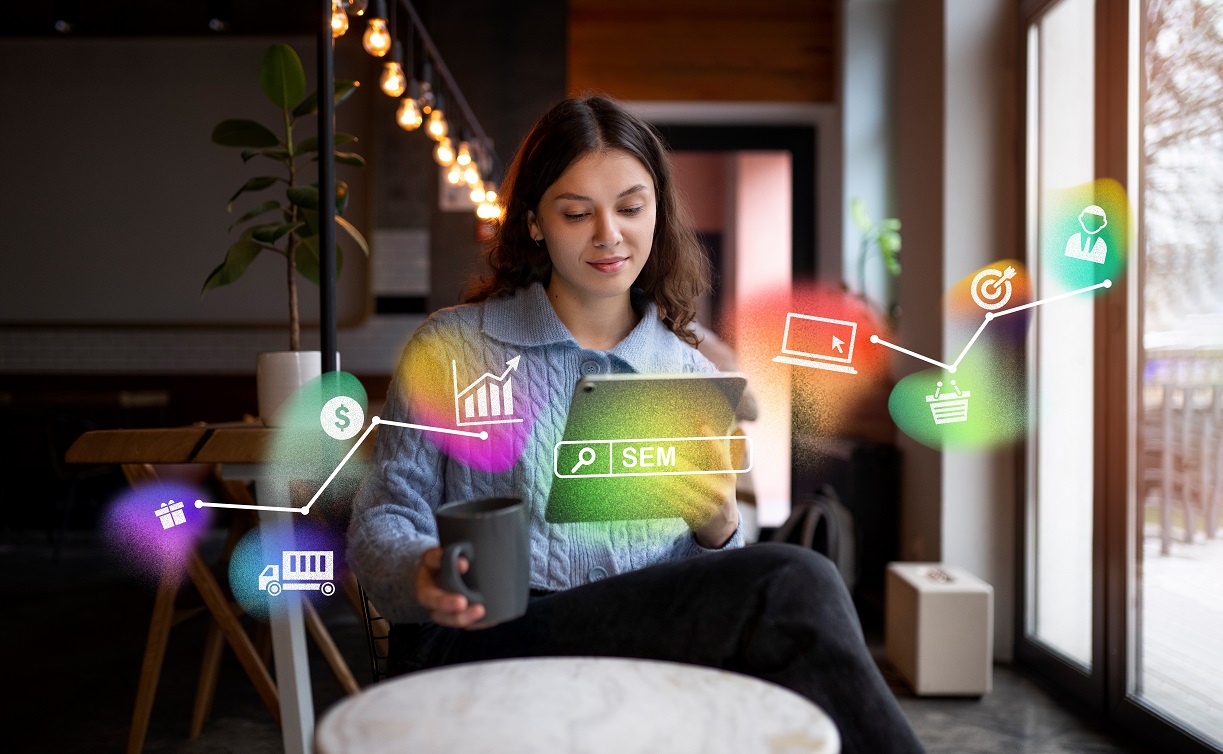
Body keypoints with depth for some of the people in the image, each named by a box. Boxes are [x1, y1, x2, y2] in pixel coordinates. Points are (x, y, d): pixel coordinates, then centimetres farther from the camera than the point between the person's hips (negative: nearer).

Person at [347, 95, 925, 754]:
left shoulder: (691, 377, 15)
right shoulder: (451, 351, 7)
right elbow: (381, 520, 4)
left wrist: (719, 530, -7)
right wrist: (421, 577, -19)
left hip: (647, 642, 4)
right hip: (479, 646, -3)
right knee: (790, 586, -26)